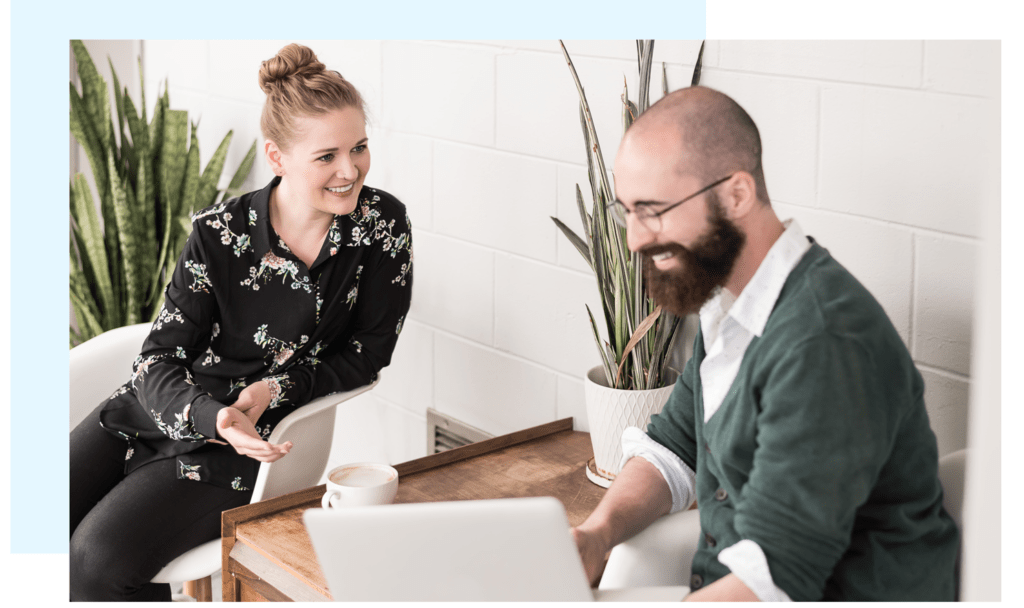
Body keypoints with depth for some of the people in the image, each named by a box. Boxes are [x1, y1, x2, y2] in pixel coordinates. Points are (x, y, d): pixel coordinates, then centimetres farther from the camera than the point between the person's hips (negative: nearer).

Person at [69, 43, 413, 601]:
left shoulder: (383, 225, -10)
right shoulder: (220, 232, -9)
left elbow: (367, 354, -1)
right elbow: (160, 358, -9)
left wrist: (275, 389, -16)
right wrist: (212, 417, -30)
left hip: (245, 446, -2)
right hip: (154, 411, 2)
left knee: (99, 558, -21)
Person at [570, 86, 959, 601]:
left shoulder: (825, 345, -26)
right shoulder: (726, 297, 5)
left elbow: (775, 577, -28)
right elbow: (674, 447, 11)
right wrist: (601, 530, -7)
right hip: (722, 583, 8)